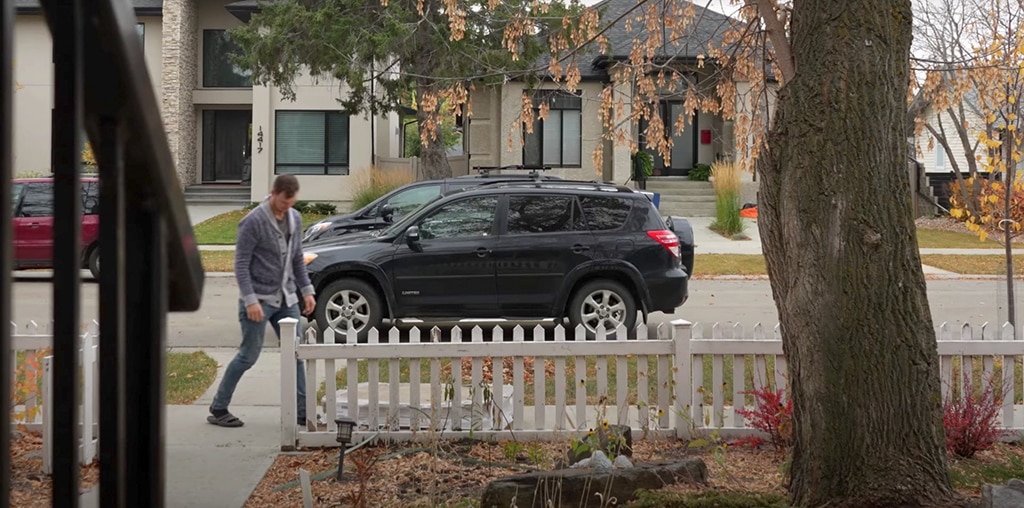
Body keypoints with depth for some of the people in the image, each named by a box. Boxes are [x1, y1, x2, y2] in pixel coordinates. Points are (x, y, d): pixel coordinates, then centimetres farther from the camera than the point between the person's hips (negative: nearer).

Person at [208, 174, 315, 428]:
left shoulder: (295, 219, 9)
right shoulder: (254, 221, -13)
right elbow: (241, 264, -13)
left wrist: (306, 290, 11)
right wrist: (250, 300, -19)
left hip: (286, 298, 7)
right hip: (260, 299, -6)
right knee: (249, 355, -3)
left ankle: (302, 411, 11)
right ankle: (218, 409, 10)